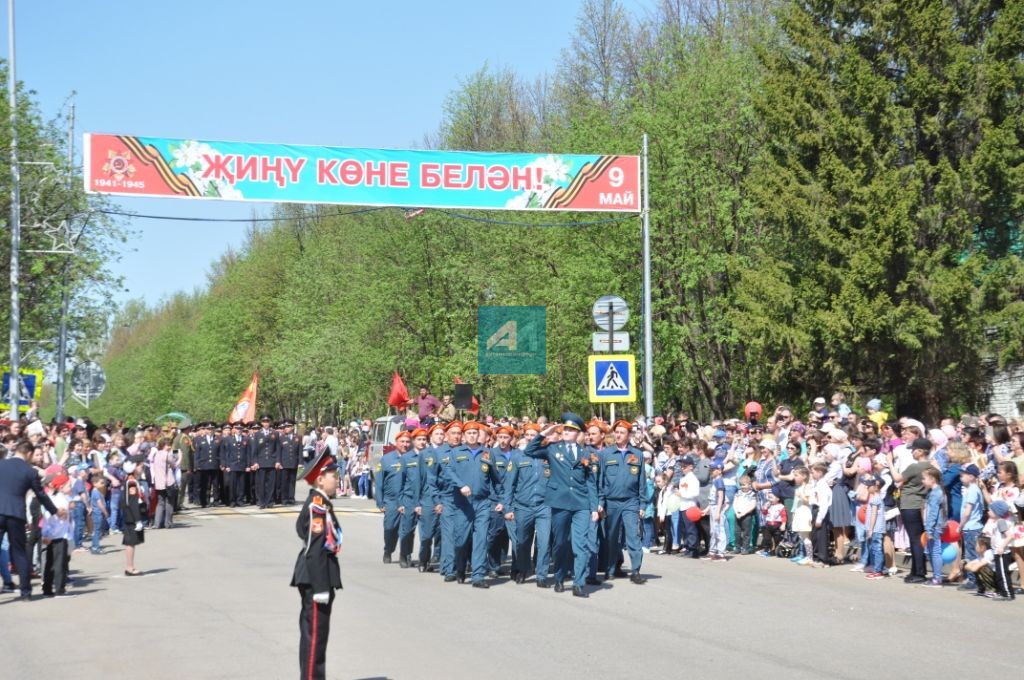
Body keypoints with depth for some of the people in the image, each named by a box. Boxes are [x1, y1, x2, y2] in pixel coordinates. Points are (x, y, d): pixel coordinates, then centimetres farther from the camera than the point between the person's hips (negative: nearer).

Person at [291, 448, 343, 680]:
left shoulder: (321, 504, 11)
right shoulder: (317, 506, -19)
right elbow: (314, 550, -22)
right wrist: (321, 587, -22)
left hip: (319, 577, 10)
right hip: (316, 578, -10)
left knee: (313, 631, 16)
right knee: (315, 631, -6)